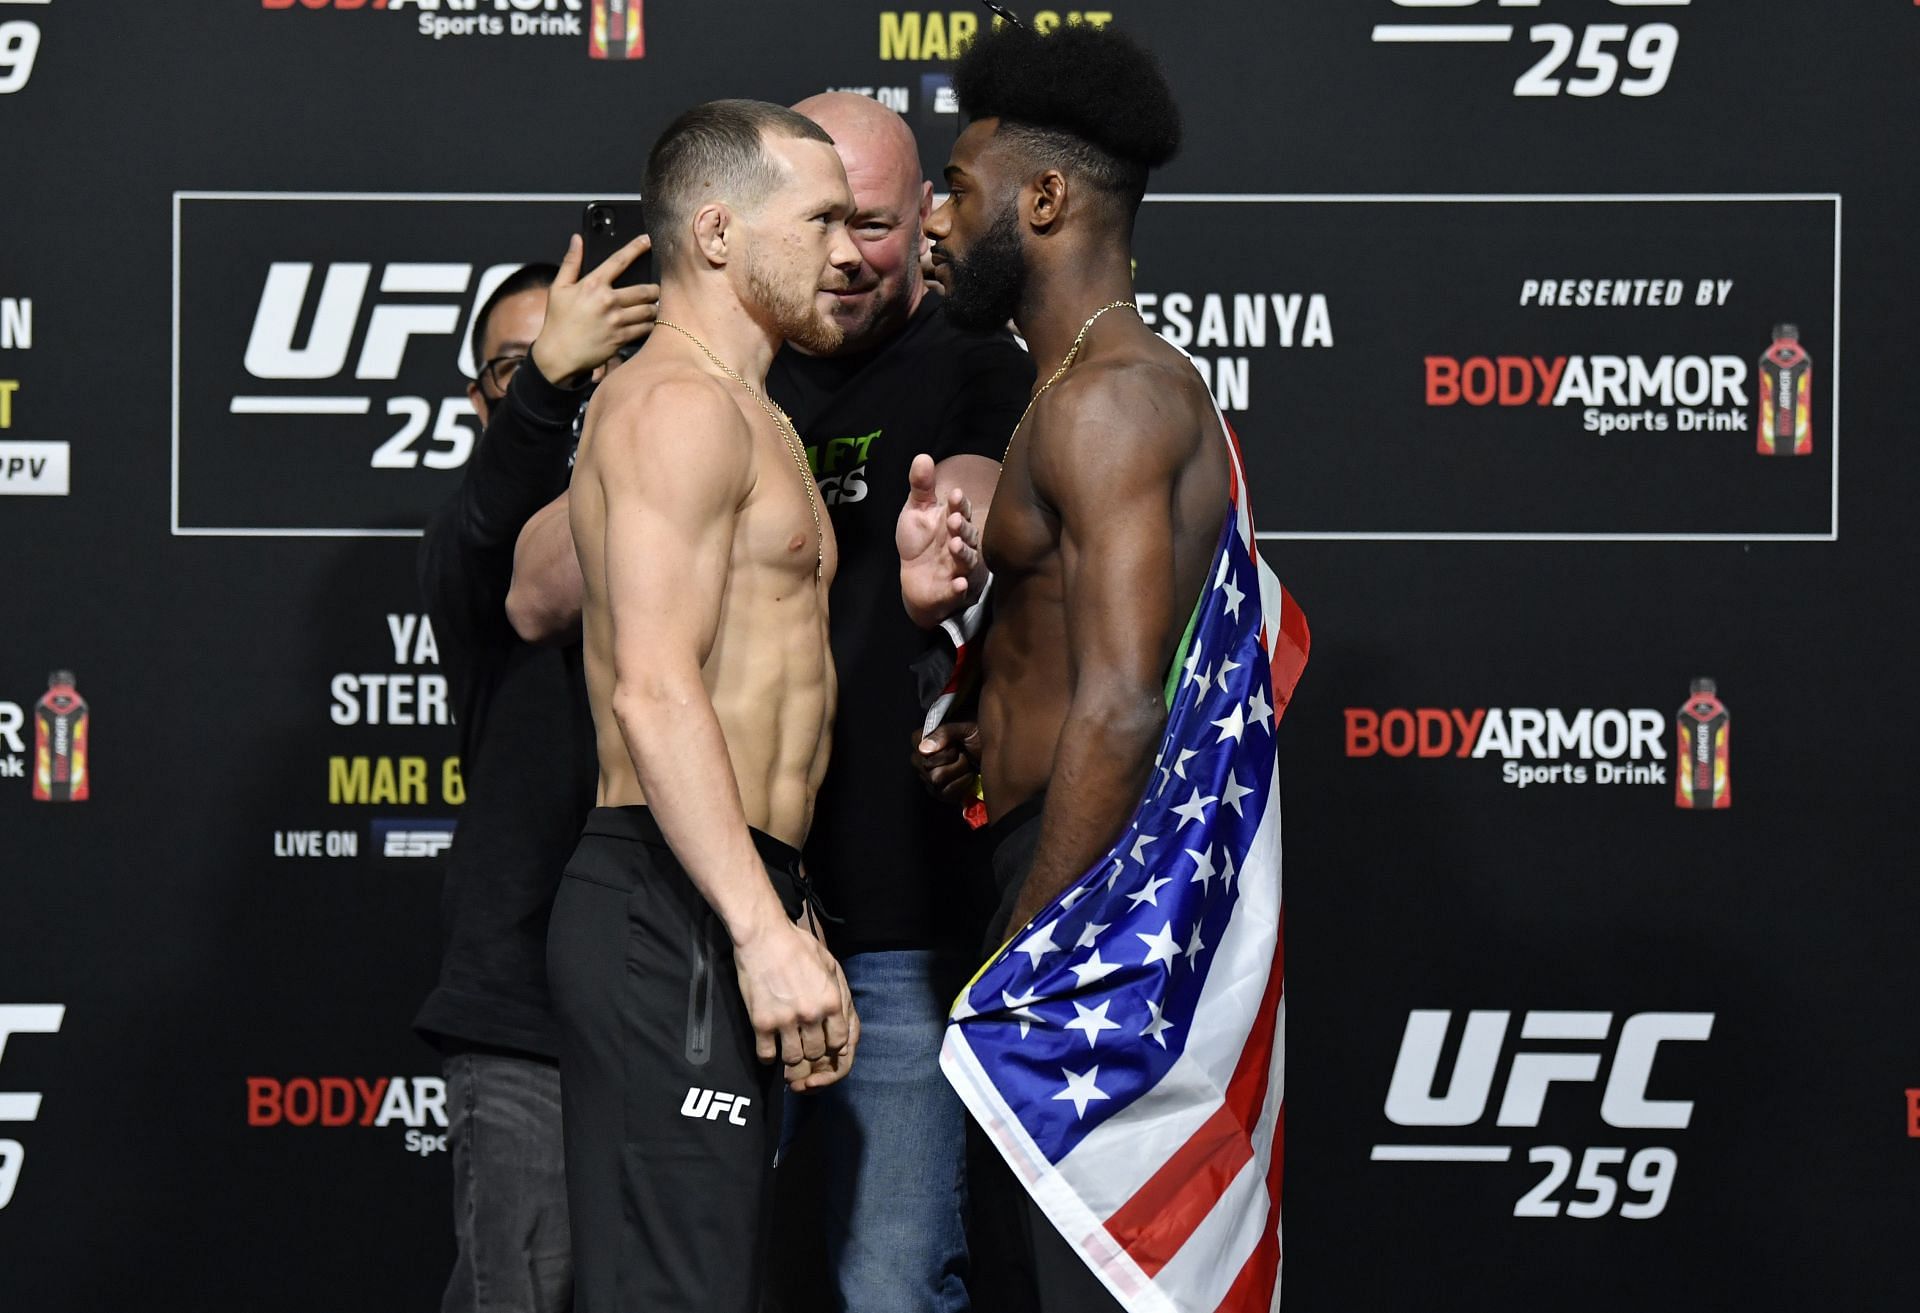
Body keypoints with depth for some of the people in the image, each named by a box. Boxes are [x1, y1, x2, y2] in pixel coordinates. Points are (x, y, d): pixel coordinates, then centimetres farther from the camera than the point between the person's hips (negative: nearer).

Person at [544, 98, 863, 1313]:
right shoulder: (681, 406, -10)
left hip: (716, 911, 11)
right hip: (675, 913, -11)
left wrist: (788, 922, 24)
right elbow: (654, 691, -21)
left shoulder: (742, 420, 23)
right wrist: (764, 932, -26)